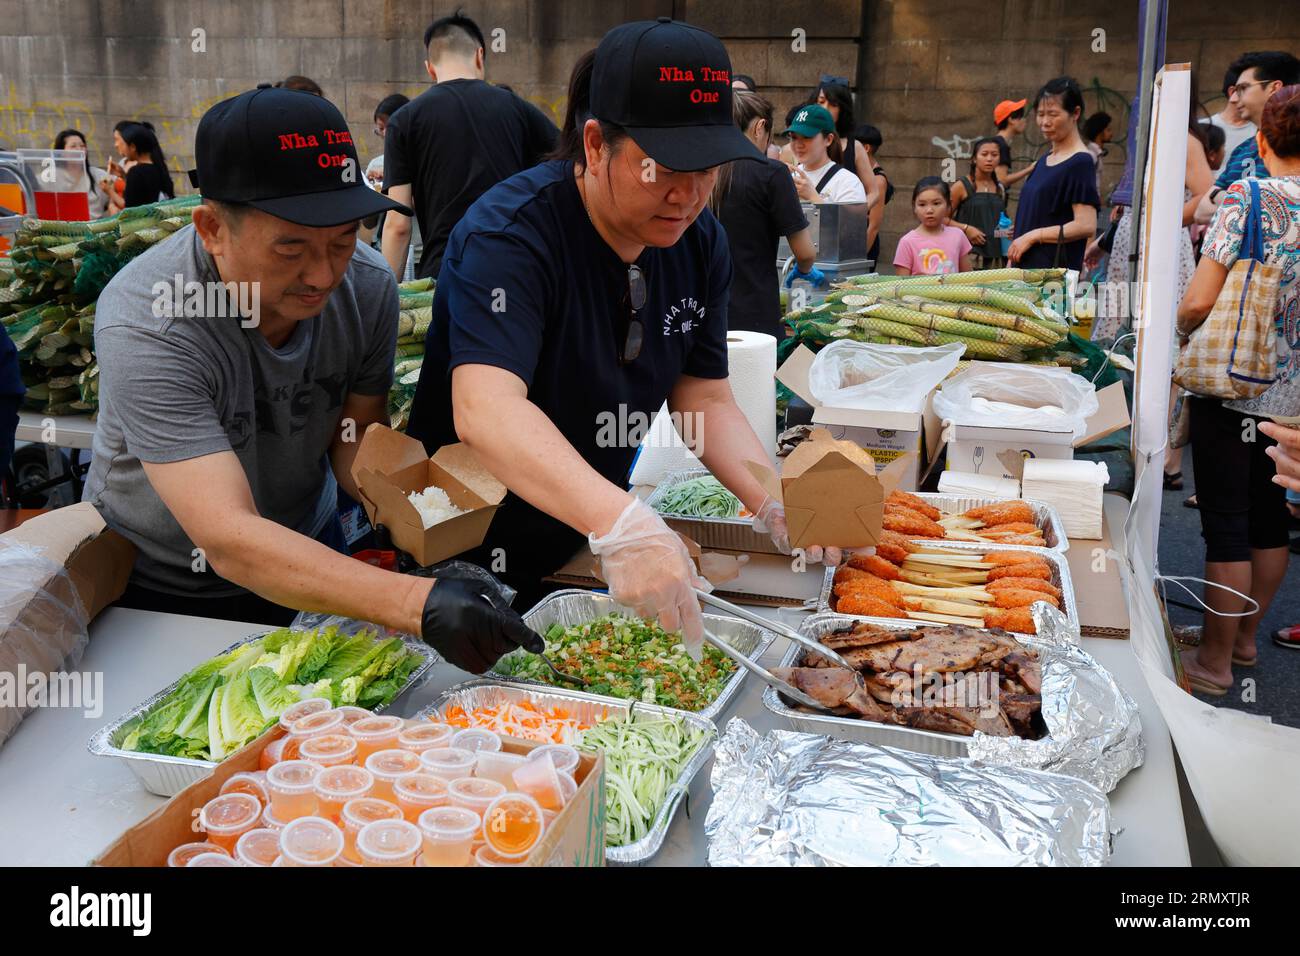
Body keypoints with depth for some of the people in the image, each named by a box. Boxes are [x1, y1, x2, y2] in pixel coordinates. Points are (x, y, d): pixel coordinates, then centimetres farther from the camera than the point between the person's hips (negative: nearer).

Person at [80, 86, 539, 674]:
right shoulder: (145, 324, -35)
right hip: (155, 588, -4)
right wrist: (418, 604, -54)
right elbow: (230, 541, -42)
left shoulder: (367, 285, -19)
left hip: (306, 550, 4)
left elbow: (353, 441, -11)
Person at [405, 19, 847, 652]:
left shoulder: (700, 243, -3)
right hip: (475, 555, -6)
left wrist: (777, 505, -18)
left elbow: (706, 399, -1)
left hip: (591, 549, 6)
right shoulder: (508, 236, -26)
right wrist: (621, 524, -55)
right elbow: (485, 410, -41)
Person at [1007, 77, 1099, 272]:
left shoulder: (1080, 162, -6)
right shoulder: (1043, 162, 19)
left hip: (1057, 267, -7)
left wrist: (1032, 236, -13)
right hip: (1025, 265, 7)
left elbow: (1086, 226, -14)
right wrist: (1012, 257, 12)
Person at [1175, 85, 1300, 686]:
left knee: (1226, 526, 2)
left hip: (1231, 389, -6)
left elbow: (1197, 303, -19)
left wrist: (1182, 329, 2)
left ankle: (1215, 660, 13)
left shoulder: (1248, 198, -13)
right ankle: (1246, 637, 33)